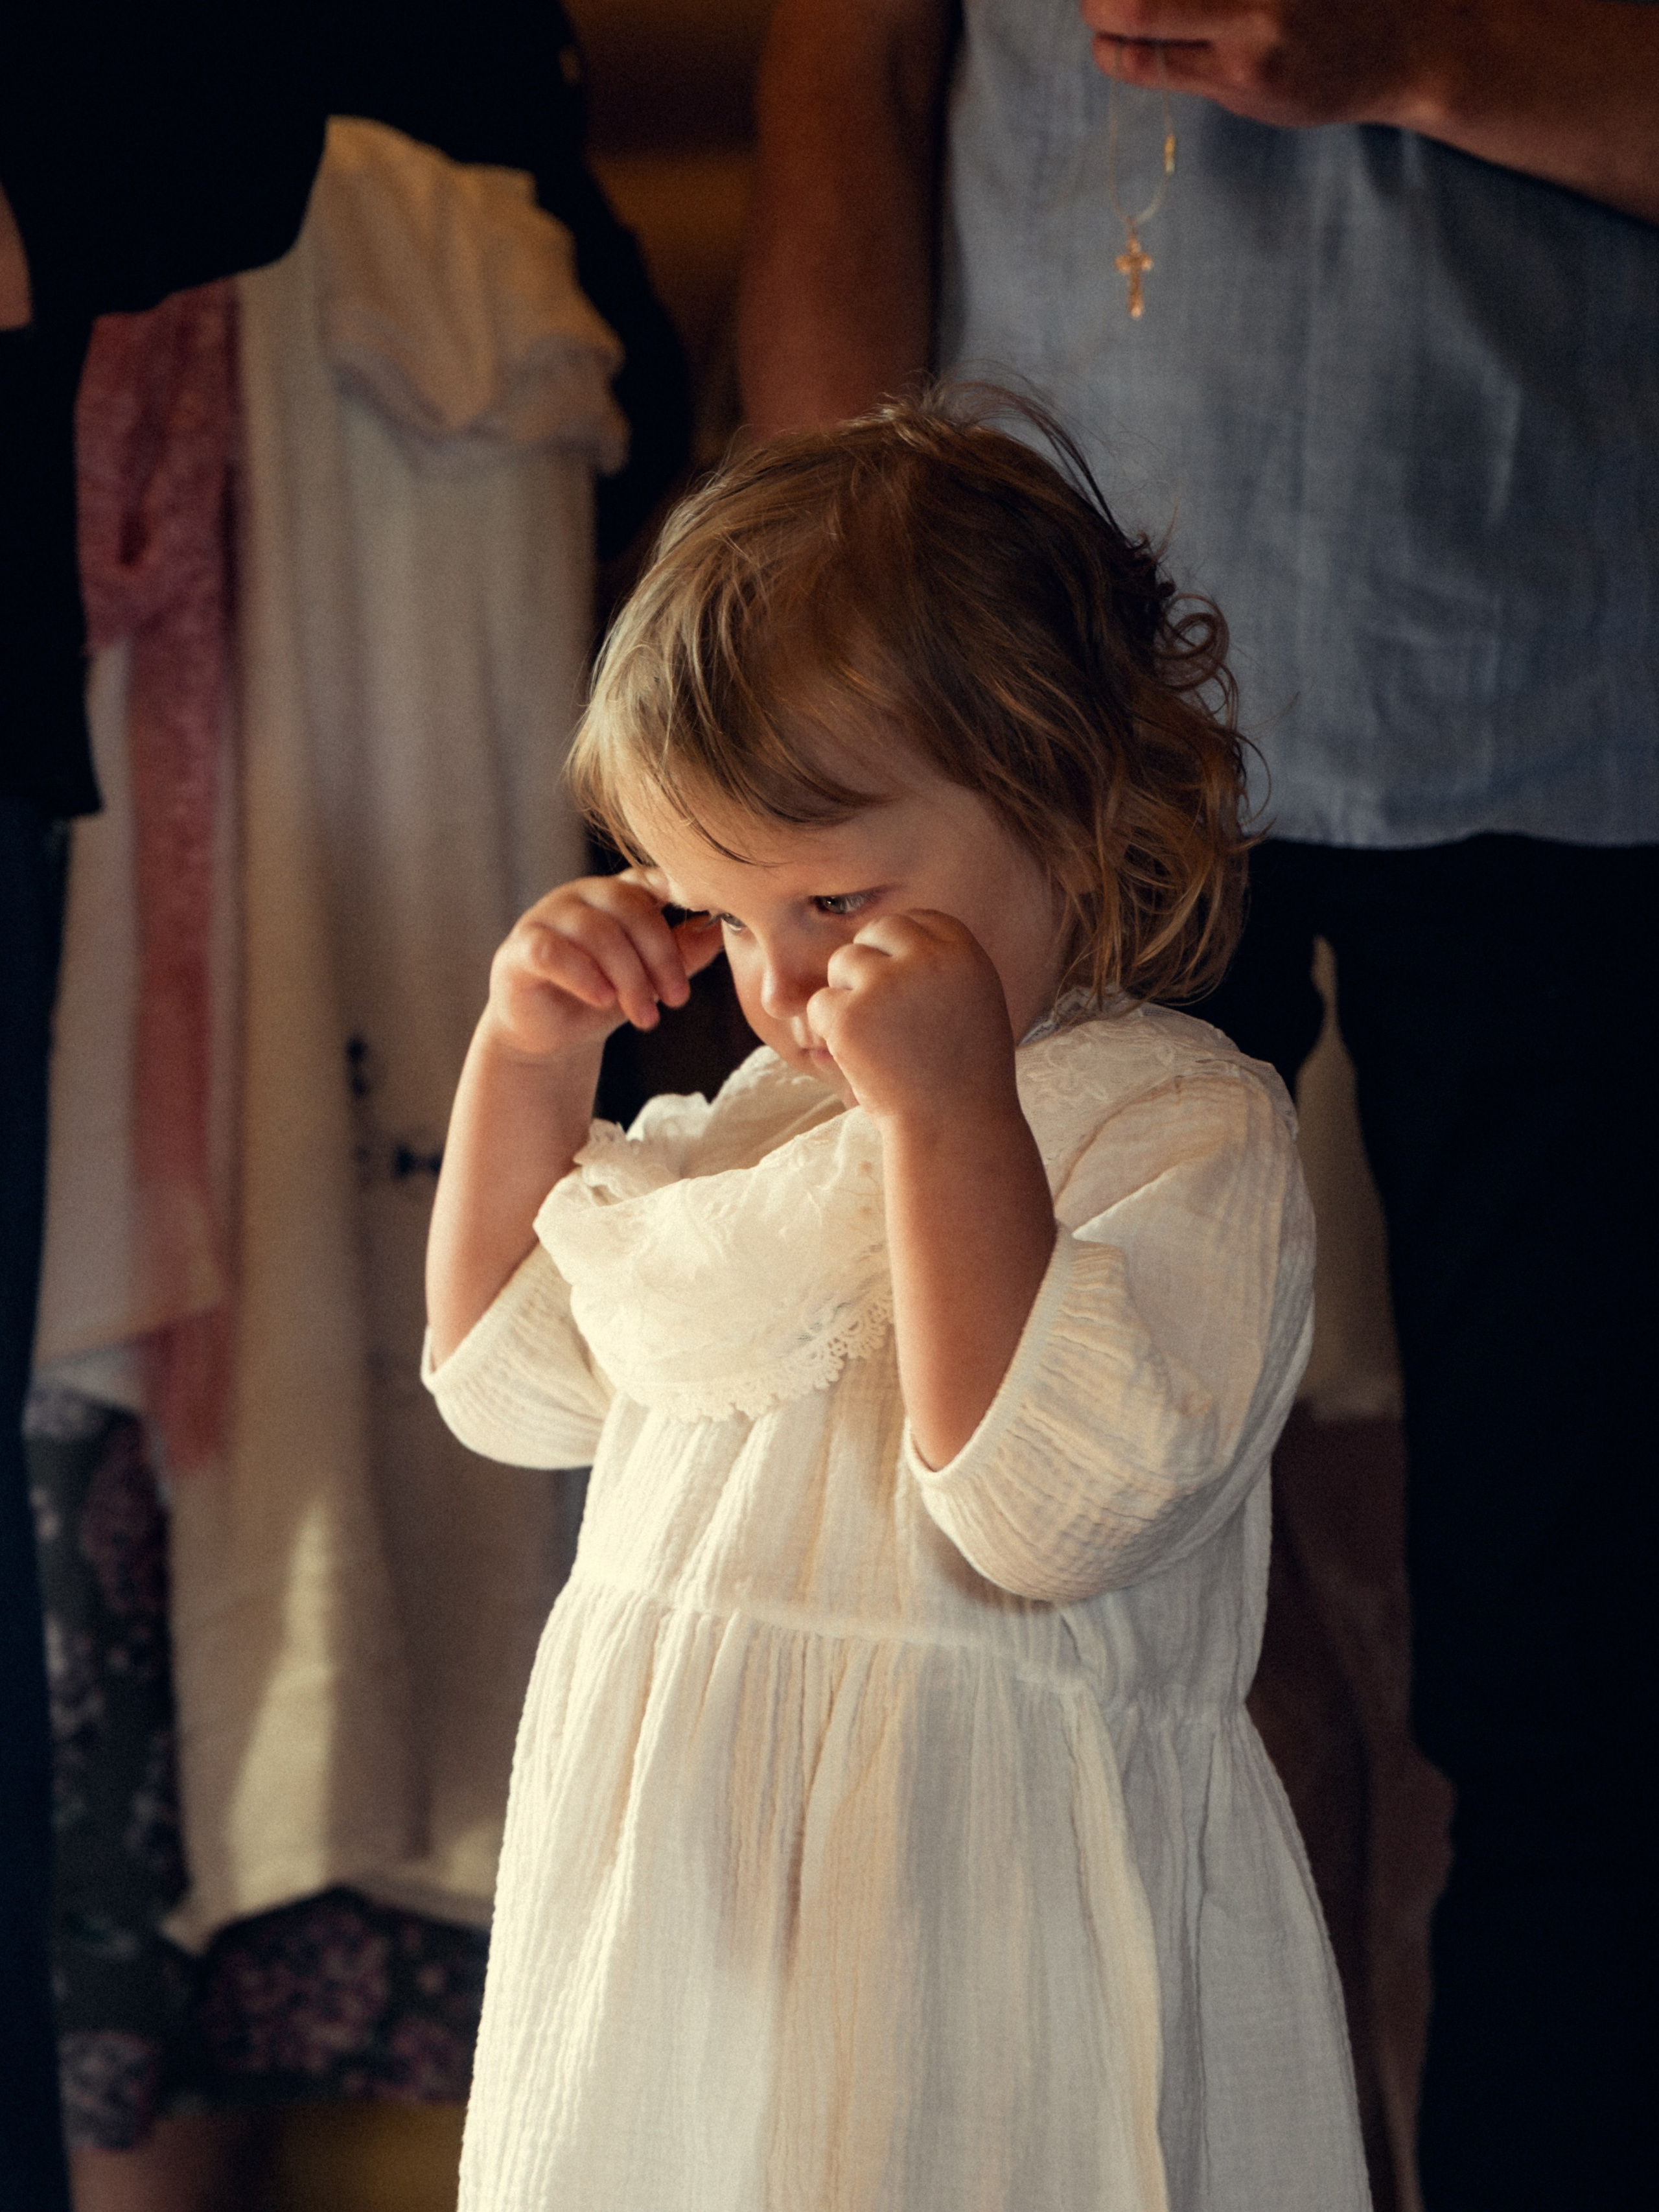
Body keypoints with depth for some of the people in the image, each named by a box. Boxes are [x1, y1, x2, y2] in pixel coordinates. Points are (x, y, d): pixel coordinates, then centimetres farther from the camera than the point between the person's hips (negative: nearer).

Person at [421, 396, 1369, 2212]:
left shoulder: (1188, 1131, -13)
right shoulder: (760, 1117, 10)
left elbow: (1052, 1510, -26)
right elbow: (510, 1379, 19)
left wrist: (953, 1111, -30)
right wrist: (528, 1047, 7)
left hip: (967, 1923, -7)